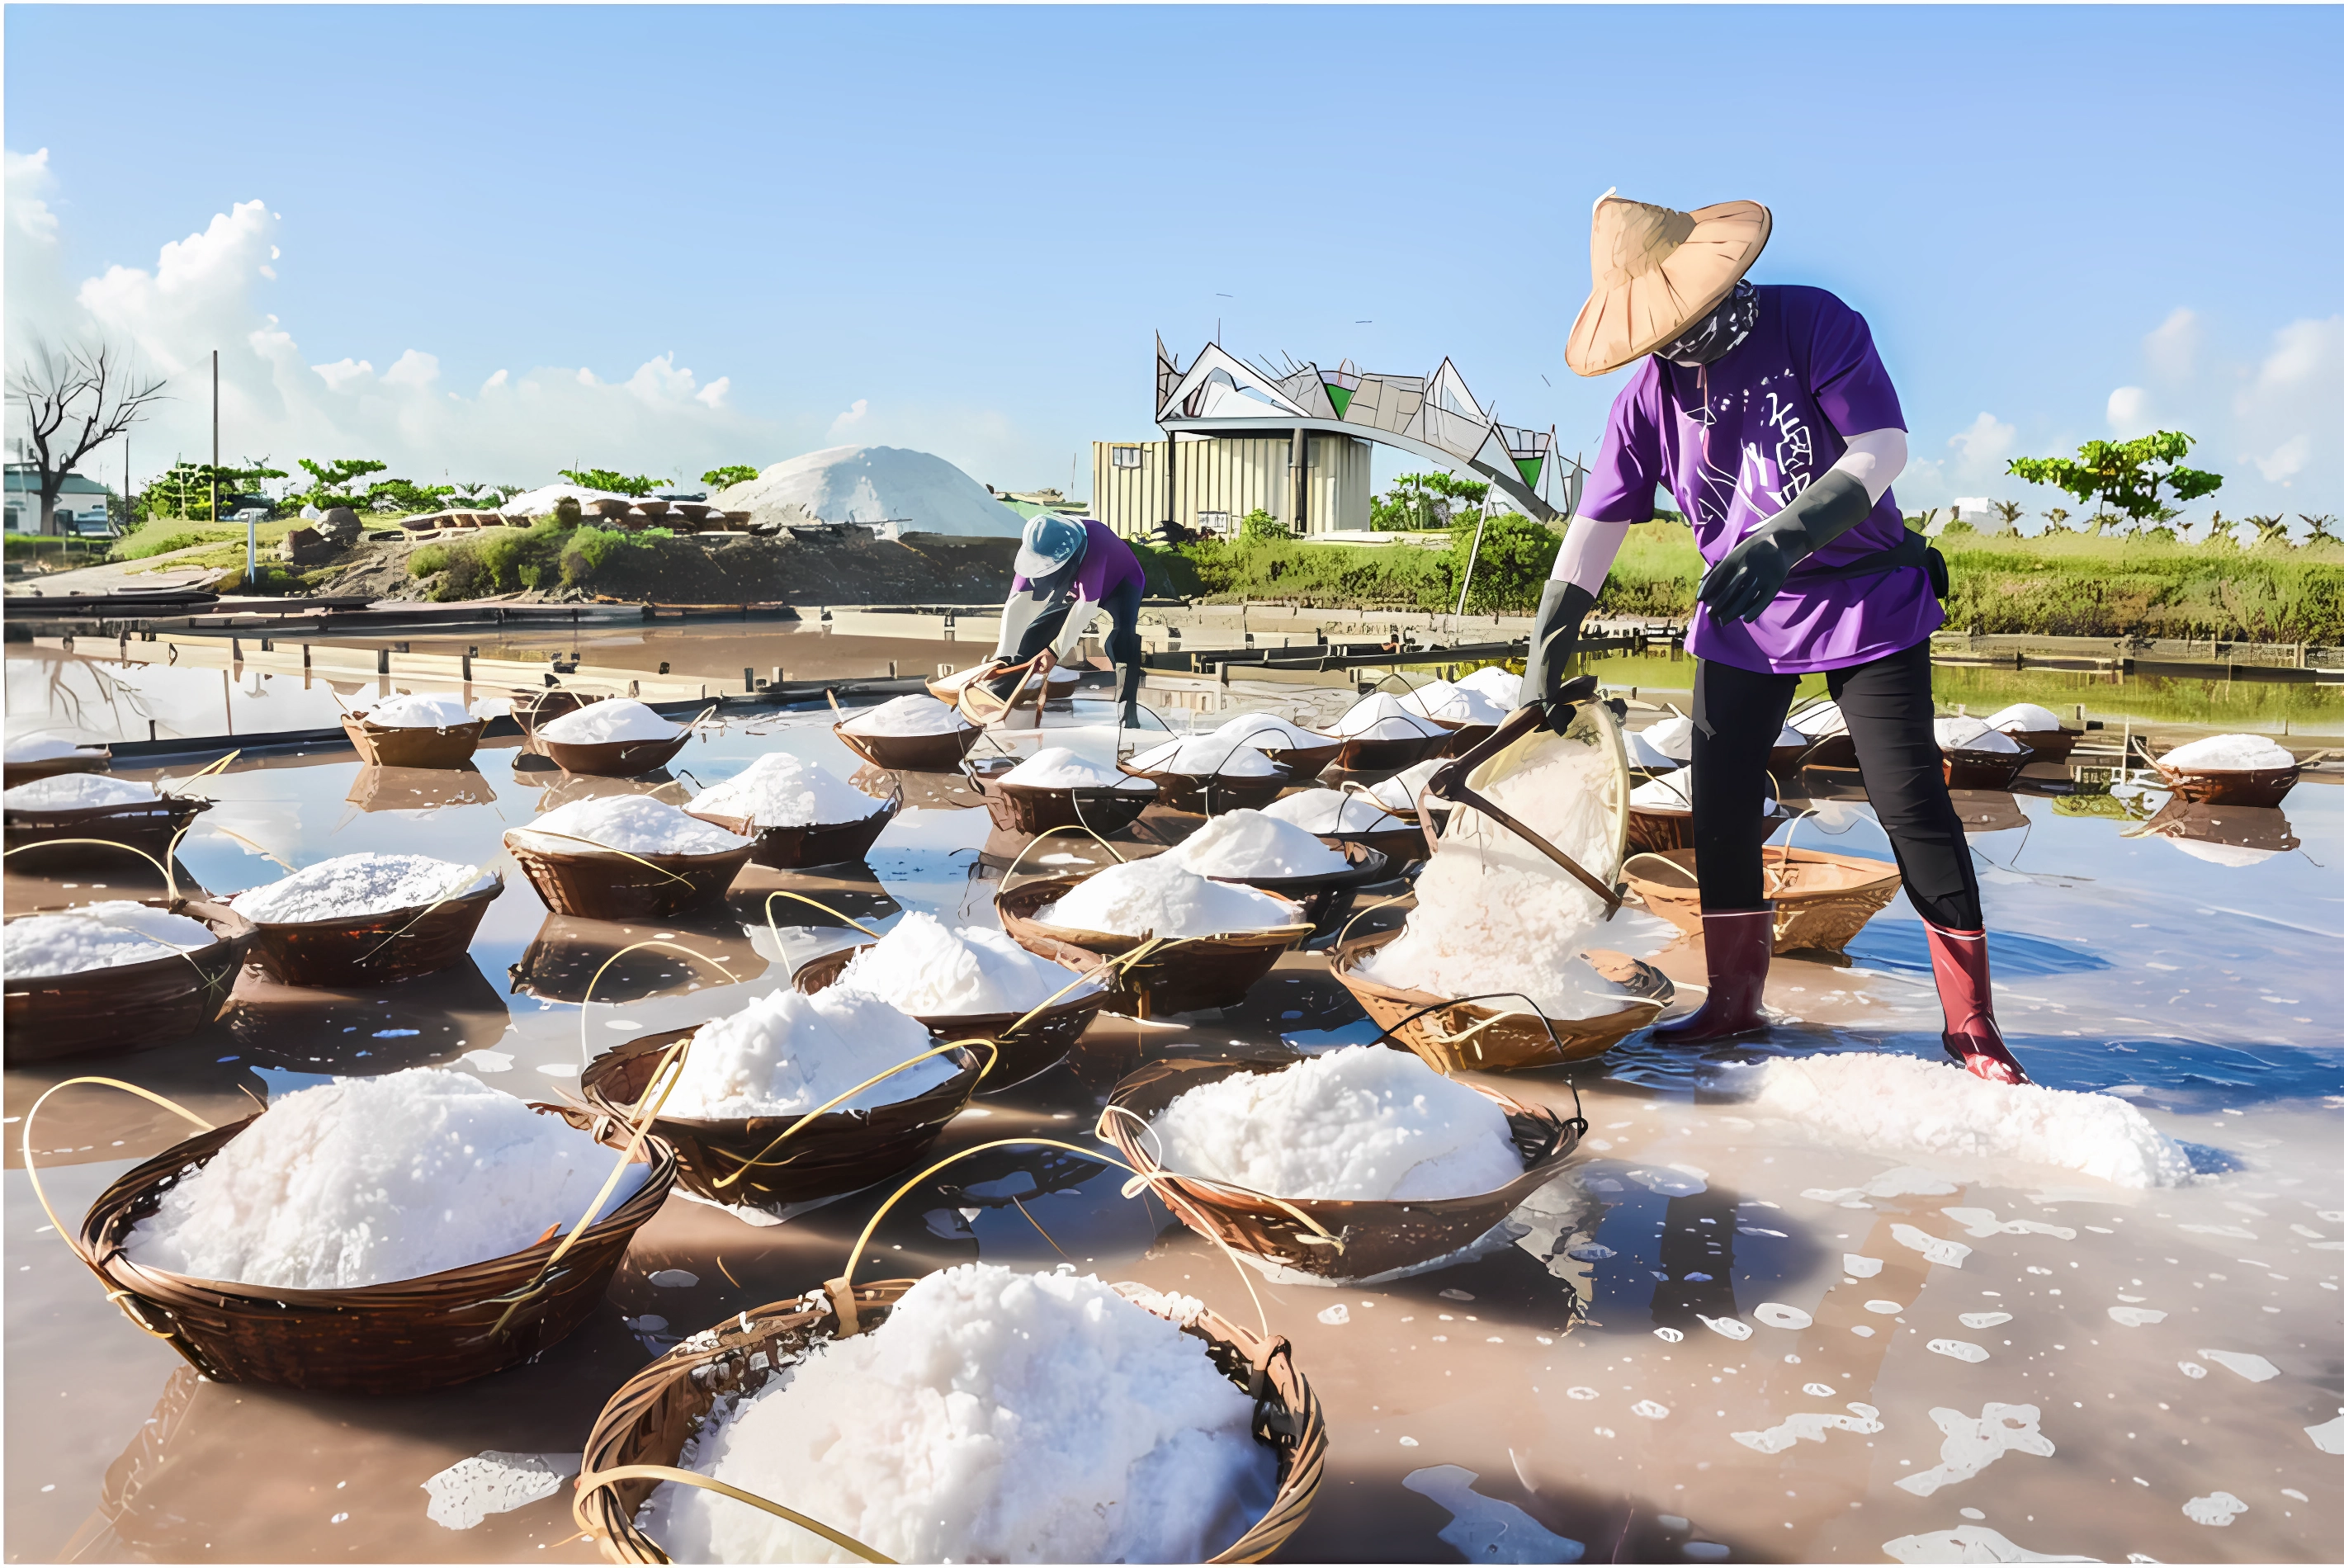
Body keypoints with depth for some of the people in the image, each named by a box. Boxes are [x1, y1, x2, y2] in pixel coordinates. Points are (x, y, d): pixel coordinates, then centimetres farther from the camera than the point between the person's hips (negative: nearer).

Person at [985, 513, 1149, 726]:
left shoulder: (1094, 542, -42)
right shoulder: (1038, 546, -26)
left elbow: (1086, 603, -40)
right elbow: (1018, 601, -28)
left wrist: (1055, 650, -38)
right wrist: (1004, 655, -35)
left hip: (1120, 583, -5)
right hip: (1075, 586, 5)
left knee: (1121, 637, -32)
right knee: (1037, 631, -5)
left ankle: (1128, 713, -31)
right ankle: (997, 696, 6)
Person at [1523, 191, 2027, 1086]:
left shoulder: (1812, 322, -12)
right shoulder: (1650, 394, -2)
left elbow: (1882, 447, -20)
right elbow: (1596, 527, 0)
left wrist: (1782, 538, -34)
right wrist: (1545, 659, -3)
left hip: (1866, 599, -4)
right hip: (1741, 618, 4)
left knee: (1911, 804, -5)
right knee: (1720, 806, 3)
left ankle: (1971, 1026, 5)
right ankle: (1733, 1000, 18)